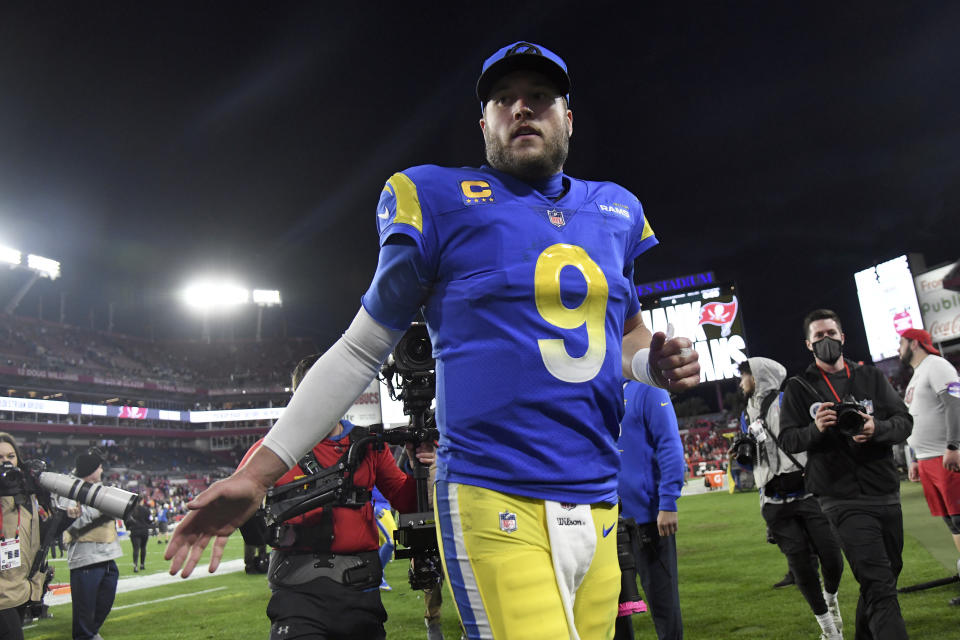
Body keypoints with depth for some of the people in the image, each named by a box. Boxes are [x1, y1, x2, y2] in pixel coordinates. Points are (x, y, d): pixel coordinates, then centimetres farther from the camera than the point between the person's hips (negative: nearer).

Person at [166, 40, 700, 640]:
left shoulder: (615, 211, 12)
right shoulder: (442, 202, -2)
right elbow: (361, 349, 2)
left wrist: (657, 363, 2)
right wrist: (257, 475, 0)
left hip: (598, 501, 6)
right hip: (495, 502, -5)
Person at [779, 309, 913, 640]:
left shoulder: (871, 376, 12)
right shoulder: (799, 388, 3)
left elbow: (904, 421, 4)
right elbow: (787, 440, -1)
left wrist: (877, 428, -17)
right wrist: (816, 429, -22)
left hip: (886, 492, 5)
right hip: (842, 499, -4)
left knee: (888, 574, 15)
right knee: (880, 586, -12)